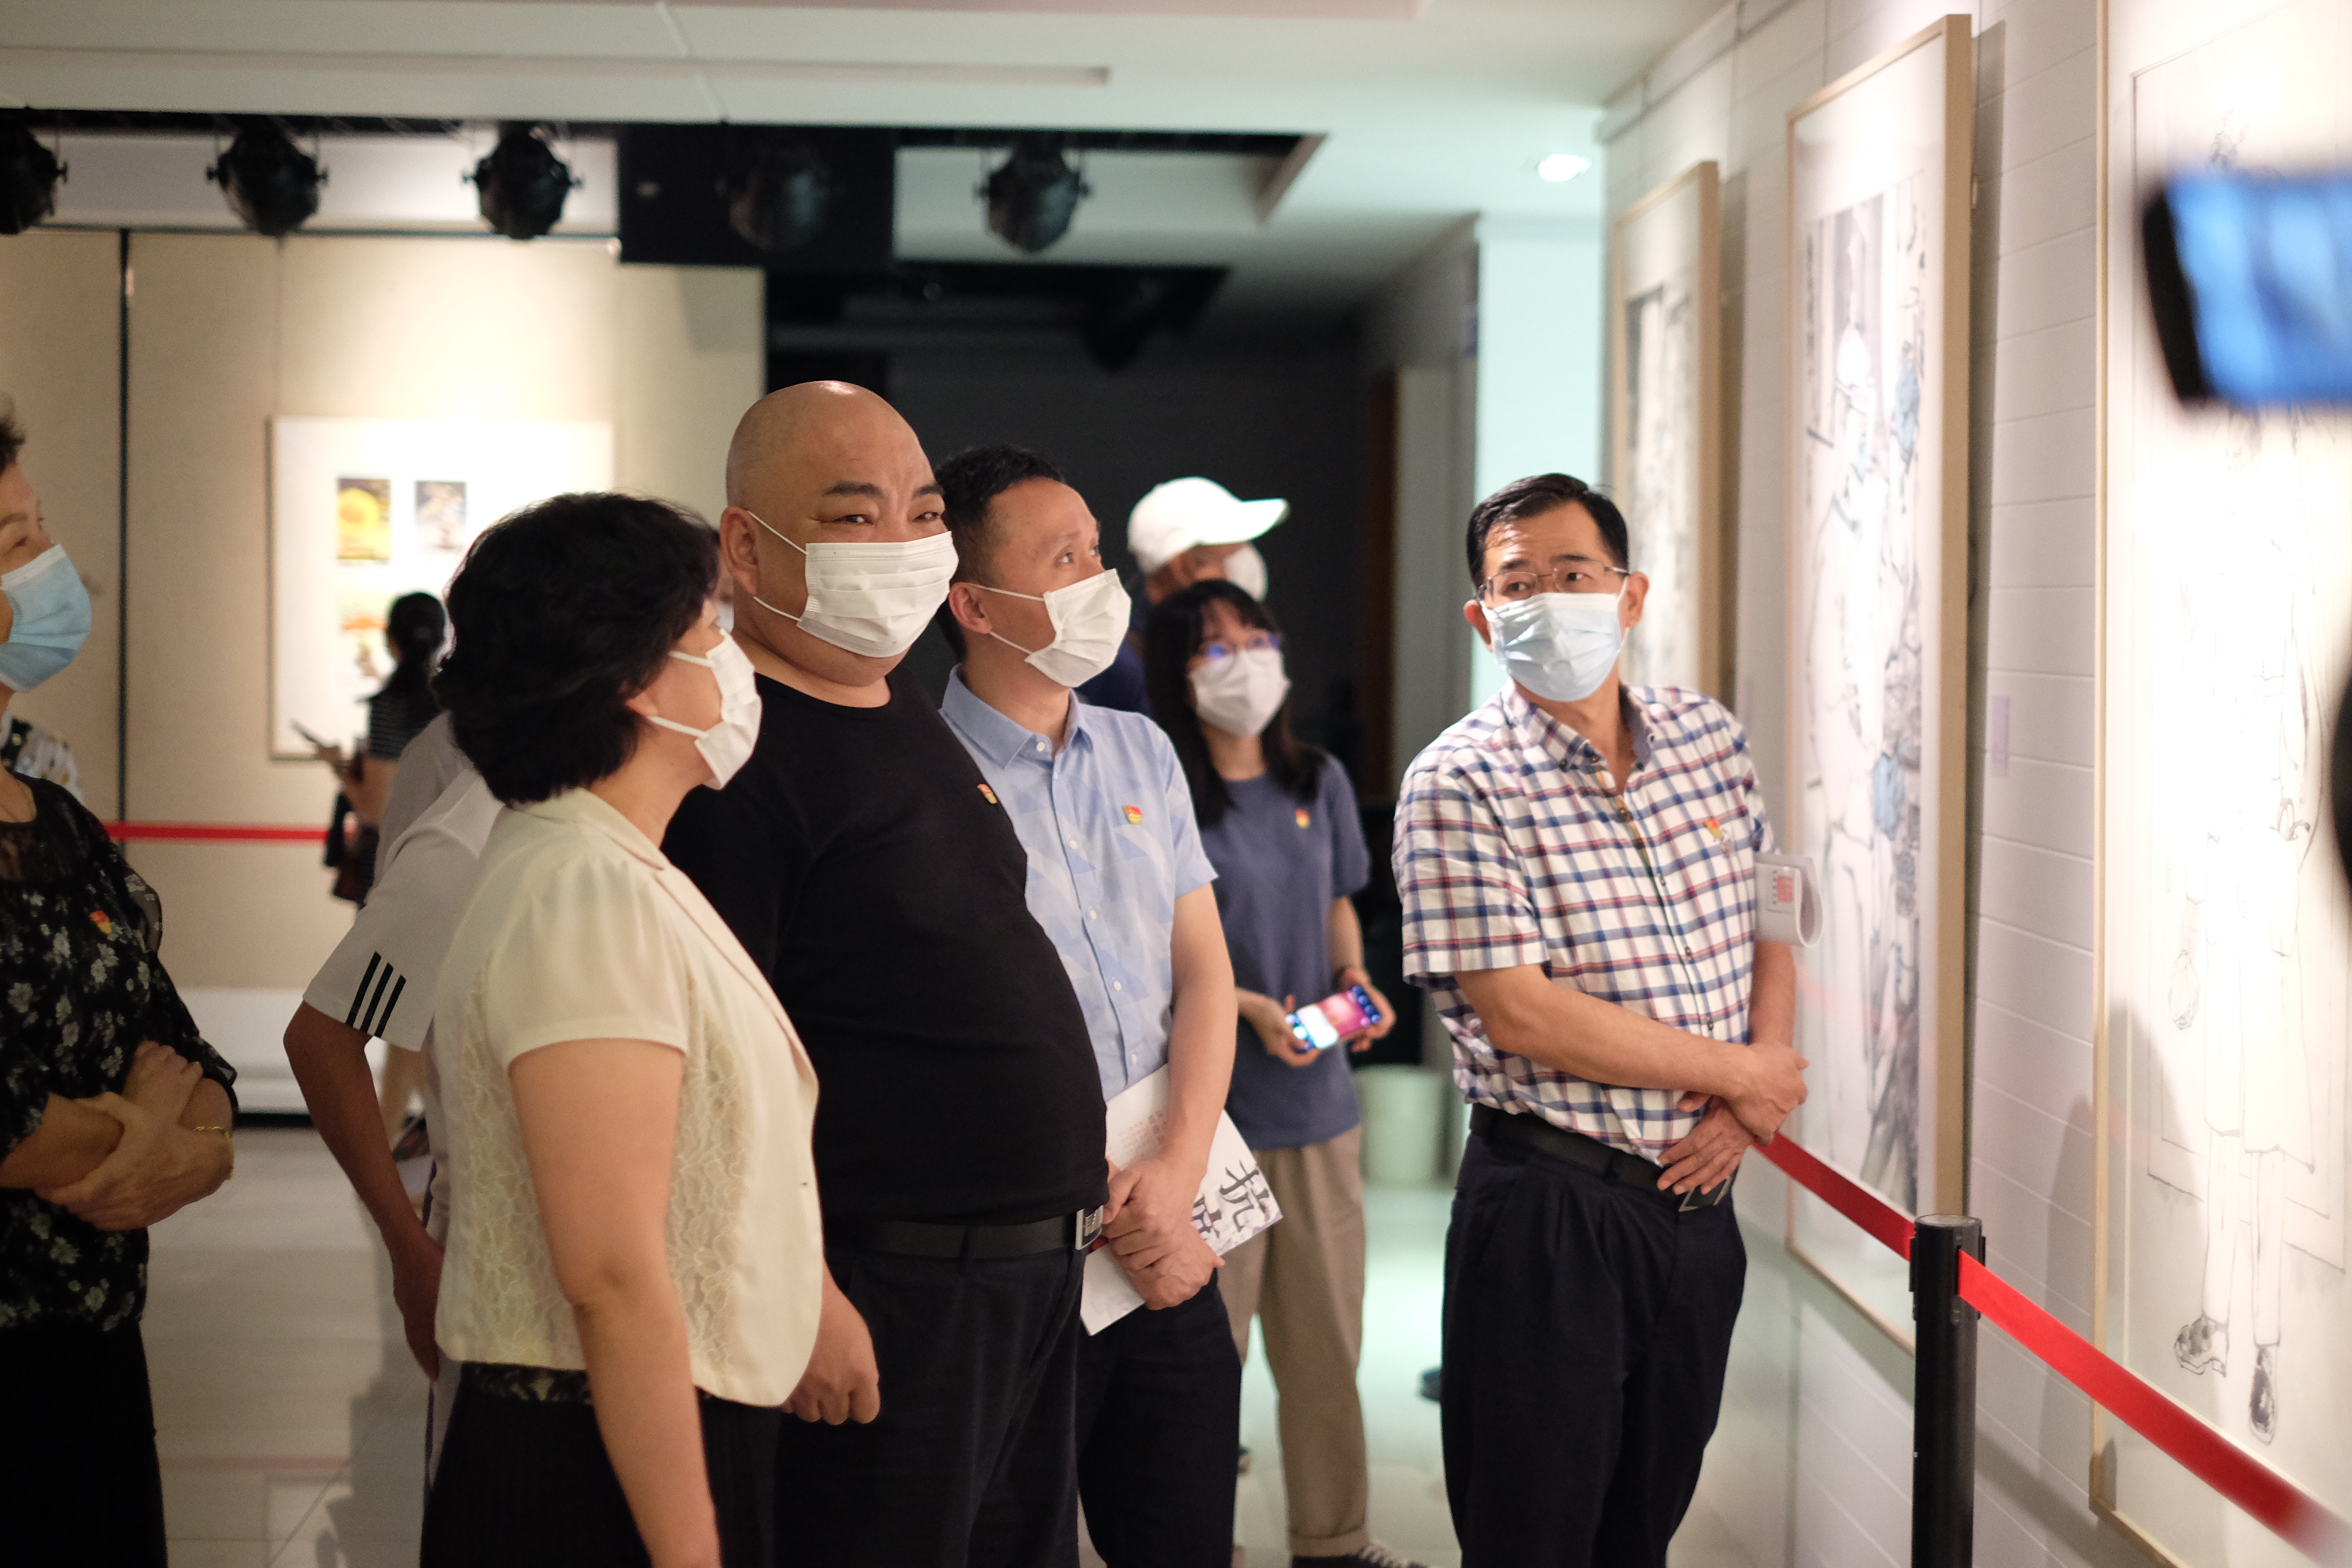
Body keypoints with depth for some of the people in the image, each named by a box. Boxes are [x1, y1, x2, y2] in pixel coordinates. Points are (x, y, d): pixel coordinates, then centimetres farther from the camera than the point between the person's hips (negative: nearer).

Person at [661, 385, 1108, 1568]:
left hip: (1034, 1276, 9)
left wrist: (1081, 1181, 19)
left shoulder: (909, 714, 13)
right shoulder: (738, 750, -16)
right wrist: (799, 1294, -25)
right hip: (888, 1292, -9)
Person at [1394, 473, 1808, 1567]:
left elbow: (1768, 927, 13)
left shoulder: (1707, 737, 7)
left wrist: (1746, 1112, -5)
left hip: (1697, 1198, 5)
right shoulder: (1460, 784, -12)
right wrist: (1744, 1075, -11)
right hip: (1552, 1214, -5)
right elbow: (1520, 1013, -19)